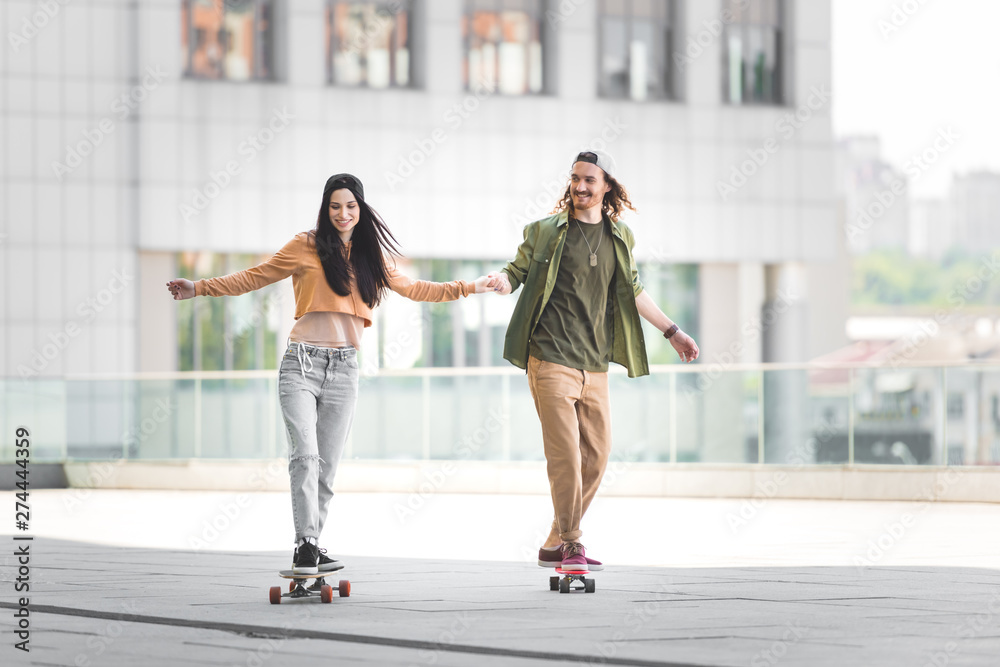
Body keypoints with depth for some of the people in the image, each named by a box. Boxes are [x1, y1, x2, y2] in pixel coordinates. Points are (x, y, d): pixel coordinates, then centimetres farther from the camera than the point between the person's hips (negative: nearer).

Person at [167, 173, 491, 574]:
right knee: (305, 455, -18)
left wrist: (468, 288, 27)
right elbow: (254, 278, 9)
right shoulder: (307, 247, 5)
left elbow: (412, 289, 28)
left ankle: (310, 549, 8)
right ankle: (305, 545, -21)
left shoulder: (372, 256, 16)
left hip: (344, 369, 4)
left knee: (327, 466, 2)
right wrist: (199, 289, 2)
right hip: (301, 364, -4)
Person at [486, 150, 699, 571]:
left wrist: (671, 331, 26)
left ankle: (555, 545, 15)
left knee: (596, 456, 4)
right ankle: (570, 543, -3)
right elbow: (518, 270, 7)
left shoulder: (620, 237, 12)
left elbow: (631, 292, 23)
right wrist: (503, 281, -17)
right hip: (550, 359, -5)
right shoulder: (545, 231, 1)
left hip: (595, 366, 5)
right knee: (565, 454, -12)